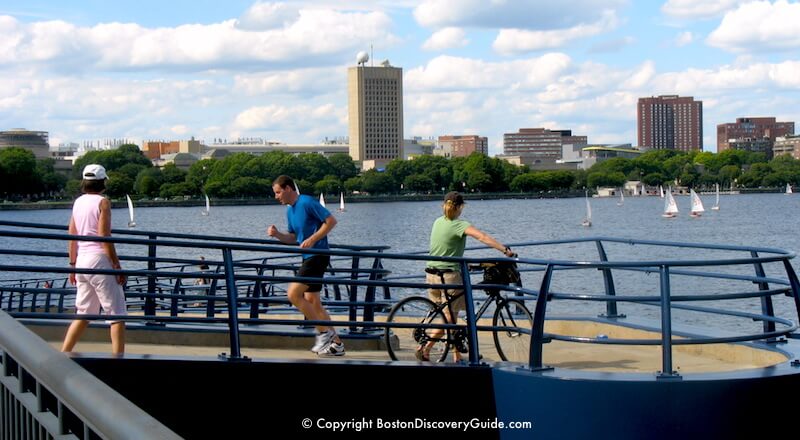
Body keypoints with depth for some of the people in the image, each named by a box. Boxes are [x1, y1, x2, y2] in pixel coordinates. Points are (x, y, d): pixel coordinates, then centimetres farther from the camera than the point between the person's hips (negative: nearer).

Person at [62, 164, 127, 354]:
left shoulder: (78, 202, 12)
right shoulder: (102, 202, -7)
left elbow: (72, 236, 13)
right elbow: (104, 236, -13)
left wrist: (73, 265, 19)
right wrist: (117, 265, -11)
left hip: (82, 260, 7)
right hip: (99, 260, -7)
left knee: (83, 314, 15)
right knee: (117, 313, -3)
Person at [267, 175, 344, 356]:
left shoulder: (307, 202, -13)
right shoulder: (290, 210, 14)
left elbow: (331, 220, -15)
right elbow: (293, 238, 21)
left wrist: (312, 239, -20)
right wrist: (277, 234, 2)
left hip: (317, 255, -10)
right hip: (308, 257, 10)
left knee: (293, 293, -15)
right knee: (313, 302, 9)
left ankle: (324, 332, -7)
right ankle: (336, 343, 14)